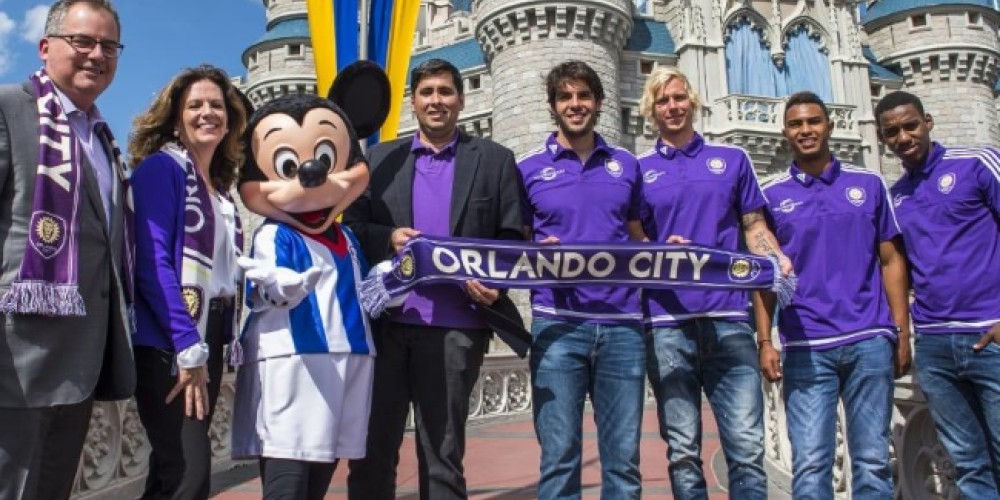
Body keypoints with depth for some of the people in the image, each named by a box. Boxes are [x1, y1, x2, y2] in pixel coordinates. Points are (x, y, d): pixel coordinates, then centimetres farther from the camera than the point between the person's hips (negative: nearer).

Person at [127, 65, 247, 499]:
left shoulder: (221, 188, 16)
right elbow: (152, 263, -15)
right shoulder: (160, 168, -6)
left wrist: (208, 347, 10)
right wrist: (187, 347, -18)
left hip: (207, 340, 8)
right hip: (167, 343, -7)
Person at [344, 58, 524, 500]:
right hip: (385, 321, 2)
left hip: (454, 325, -2)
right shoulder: (380, 158, 12)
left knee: (443, 454, 9)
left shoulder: (495, 160, 7)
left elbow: (513, 237, 4)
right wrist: (388, 237, -11)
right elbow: (352, 227, 9)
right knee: (371, 448, 10)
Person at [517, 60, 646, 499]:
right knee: (559, 458, 2)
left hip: (622, 323, 2)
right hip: (558, 323, -2)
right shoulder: (529, 169, 8)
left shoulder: (625, 165, 14)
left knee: (624, 458, 7)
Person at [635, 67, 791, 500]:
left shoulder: (732, 159, 16)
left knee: (747, 447, -4)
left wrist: (778, 261, -7)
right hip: (667, 321, 0)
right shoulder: (639, 170, 13)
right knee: (683, 452, 3)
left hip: (728, 316, 1)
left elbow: (754, 227, 14)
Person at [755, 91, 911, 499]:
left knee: (873, 461, 6)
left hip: (870, 340, 1)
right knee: (810, 466, -1)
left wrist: (902, 332, 3)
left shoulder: (869, 183, 10)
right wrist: (765, 341, -3)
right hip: (804, 347, -1)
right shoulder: (771, 195, 7)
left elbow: (891, 260, 10)